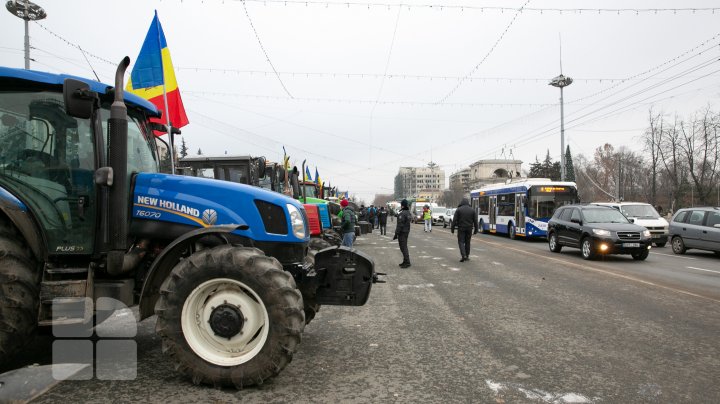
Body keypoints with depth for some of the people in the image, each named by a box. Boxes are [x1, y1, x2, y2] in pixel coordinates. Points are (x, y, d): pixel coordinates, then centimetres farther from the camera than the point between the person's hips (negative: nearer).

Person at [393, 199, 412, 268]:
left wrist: (396, 234, -18)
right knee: (404, 247, 17)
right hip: (407, 231, 10)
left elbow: (400, 225, -22)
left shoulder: (402, 214, -21)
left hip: (402, 232, -10)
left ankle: (407, 262, -6)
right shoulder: (409, 213, 9)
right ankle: (405, 261, 23)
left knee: (403, 247, -6)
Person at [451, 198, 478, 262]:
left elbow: (454, 220, -8)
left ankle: (463, 255, -16)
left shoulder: (458, 210, -5)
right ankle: (467, 256, 17)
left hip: (461, 228, -3)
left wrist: (452, 228, -2)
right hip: (469, 229, 3)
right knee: (467, 242, 13)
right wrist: (476, 230, 11)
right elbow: (475, 221, 5)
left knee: (461, 242, 1)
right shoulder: (472, 210, 4)